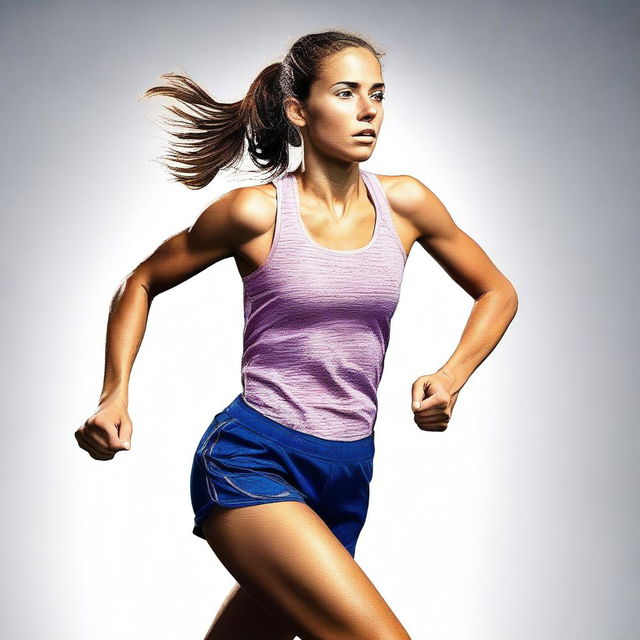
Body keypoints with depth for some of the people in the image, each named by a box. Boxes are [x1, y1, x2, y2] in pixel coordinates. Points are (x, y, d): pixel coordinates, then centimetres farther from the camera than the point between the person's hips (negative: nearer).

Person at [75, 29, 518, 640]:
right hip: (251, 459, -5)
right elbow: (142, 282, 7)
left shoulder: (405, 203, 3)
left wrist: (450, 378, -3)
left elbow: (498, 293, 15)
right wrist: (115, 394, -7)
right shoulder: (258, 211, -7)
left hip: (345, 476, 5)